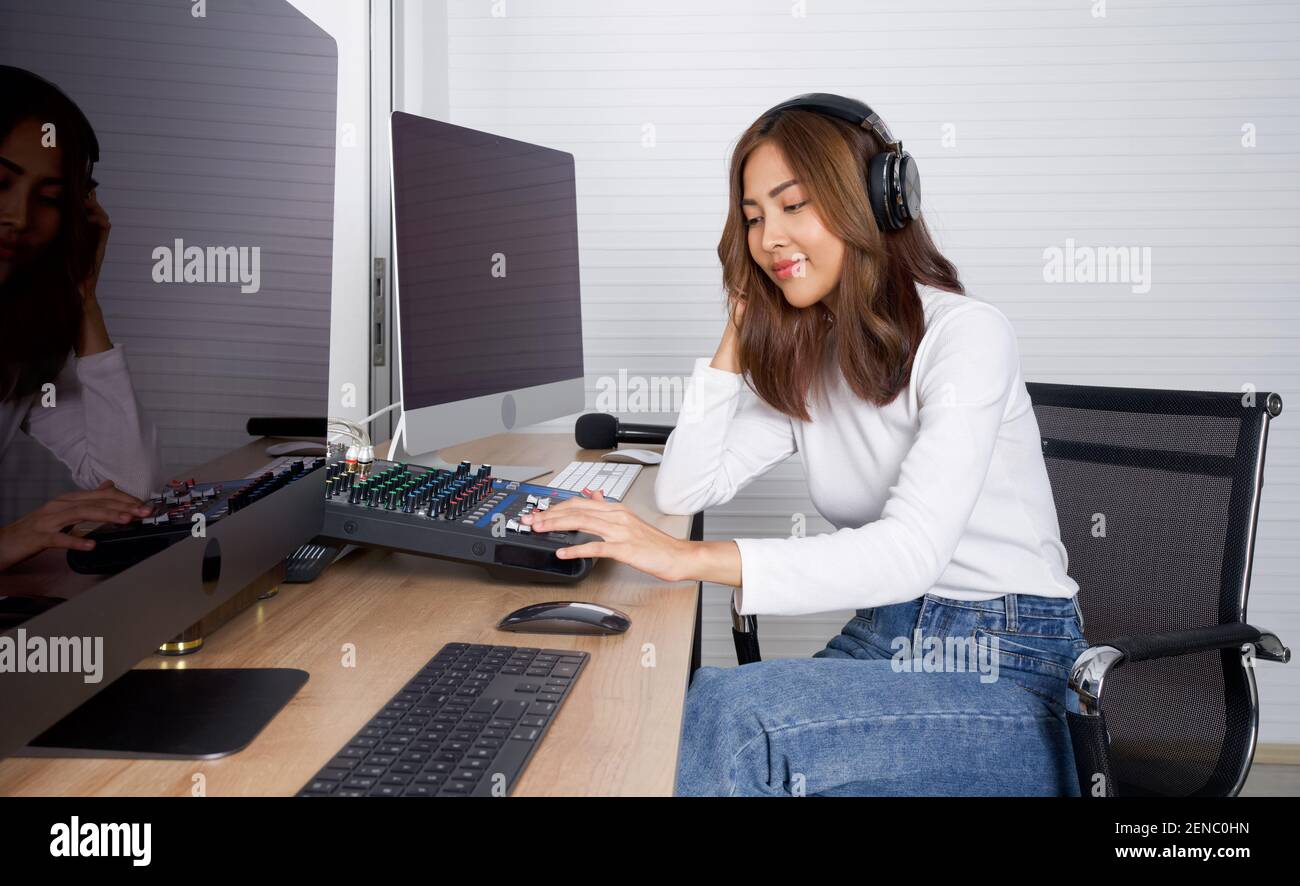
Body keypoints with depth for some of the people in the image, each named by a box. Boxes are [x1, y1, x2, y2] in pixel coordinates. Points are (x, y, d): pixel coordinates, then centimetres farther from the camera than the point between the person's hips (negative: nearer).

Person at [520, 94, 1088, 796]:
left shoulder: (966, 334, -13)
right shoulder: (806, 360, 10)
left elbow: (912, 550, -26)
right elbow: (683, 489, 4)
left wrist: (694, 558, -34)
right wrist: (740, 329, 3)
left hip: (1009, 676, -5)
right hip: (880, 644, 6)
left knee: (732, 712, -30)